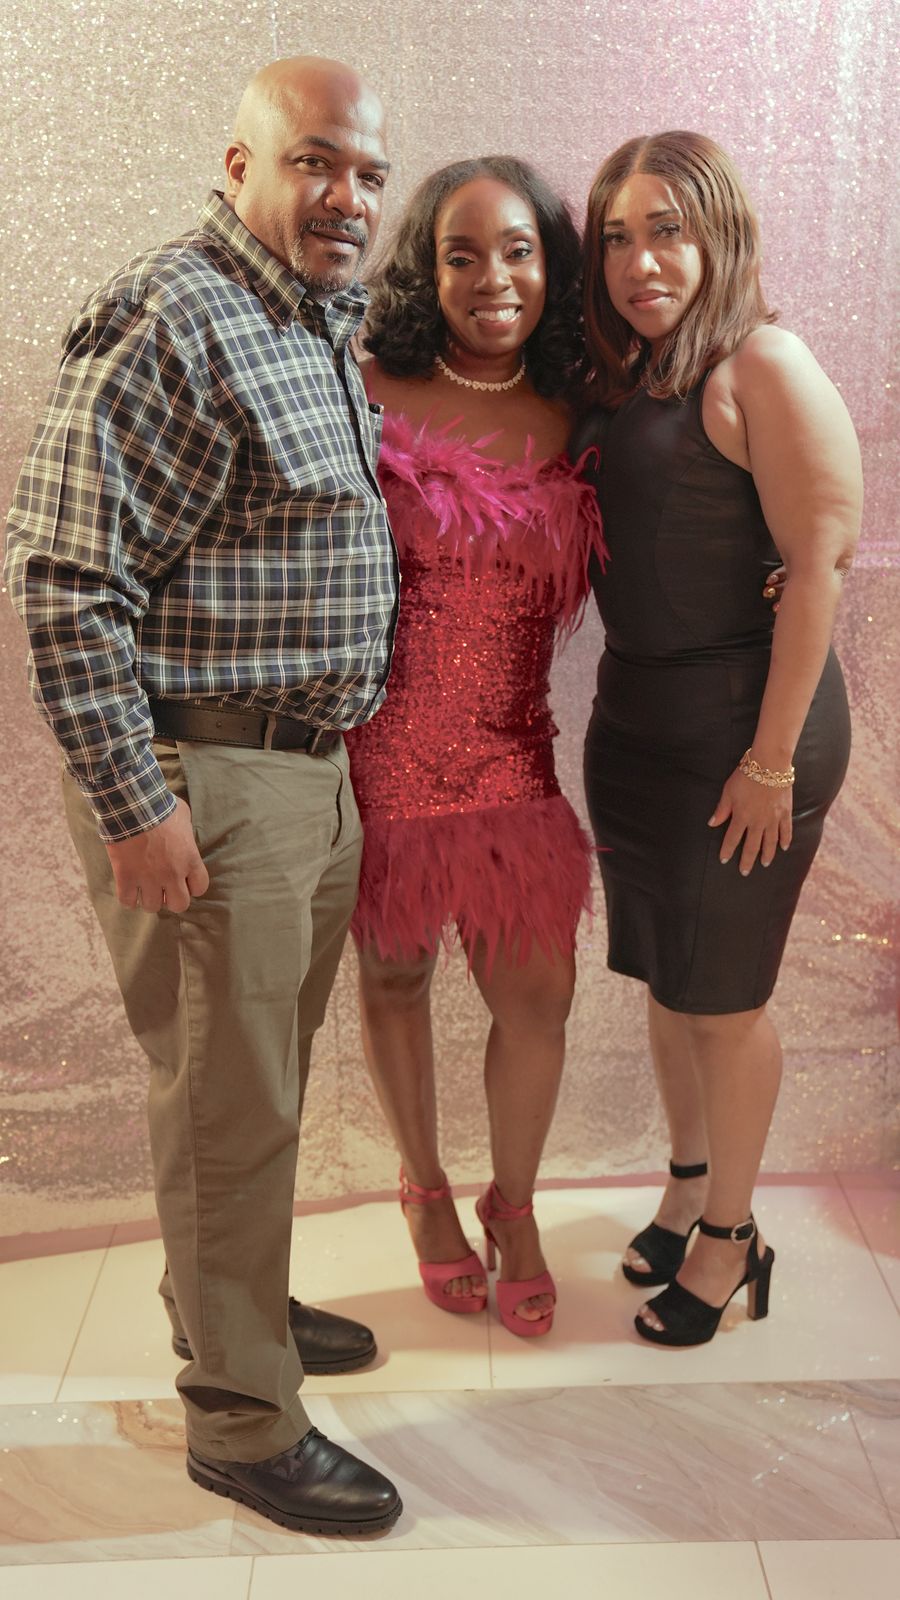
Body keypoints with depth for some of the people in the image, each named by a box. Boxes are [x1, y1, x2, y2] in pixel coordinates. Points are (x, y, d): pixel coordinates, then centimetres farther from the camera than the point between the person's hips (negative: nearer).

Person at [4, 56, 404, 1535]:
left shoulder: (329, 323, 15)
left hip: (312, 765, 9)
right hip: (202, 777, -9)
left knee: (270, 1076, 21)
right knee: (227, 1105, 3)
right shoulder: (170, 323, -15)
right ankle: (244, 1425, 21)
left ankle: (237, 1307, 42)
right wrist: (136, 800, -21)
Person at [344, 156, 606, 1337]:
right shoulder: (371, 393, -8)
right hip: (380, 749, -2)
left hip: (510, 755, 3)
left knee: (537, 996, 5)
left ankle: (514, 1206, 33)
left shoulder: (569, 426, 4)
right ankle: (425, 1187, 40)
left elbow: (575, 585, 15)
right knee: (394, 976, 14)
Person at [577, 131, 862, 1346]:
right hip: (633, 713, 7)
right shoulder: (622, 378, 10)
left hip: (743, 719, -7)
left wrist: (772, 758, -19)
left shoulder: (761, 369, -13)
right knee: (665, 979, 17)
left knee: (723, 997, 5)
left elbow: (817, 564, -17)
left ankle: (731, 1238, 26)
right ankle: (687, 1187, 39)